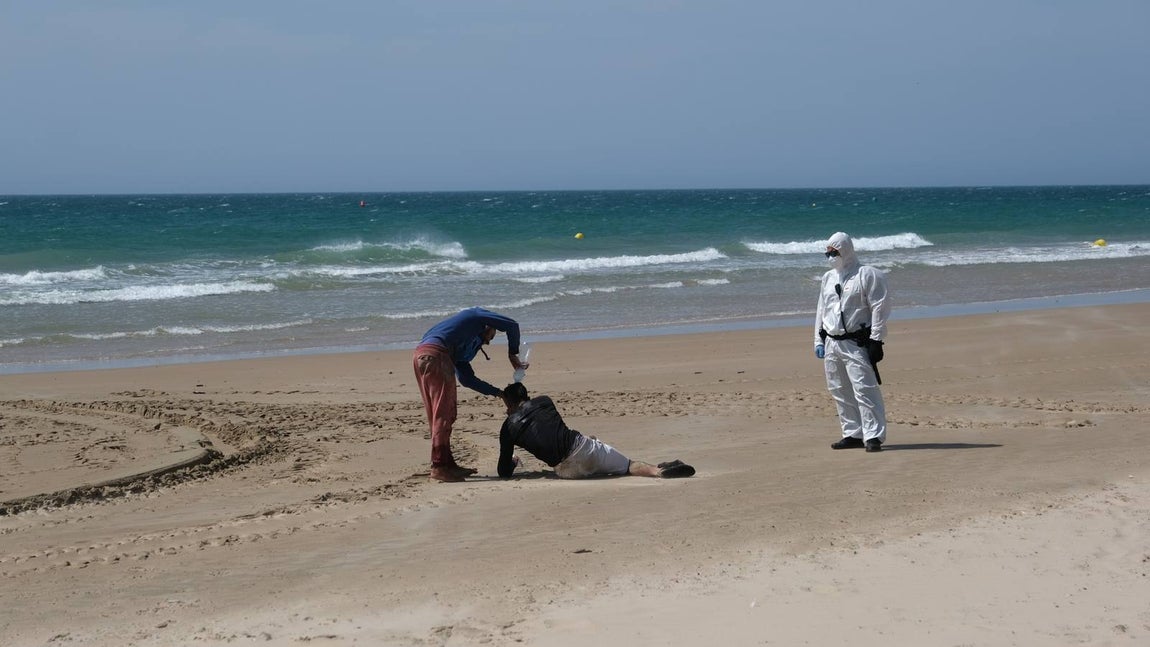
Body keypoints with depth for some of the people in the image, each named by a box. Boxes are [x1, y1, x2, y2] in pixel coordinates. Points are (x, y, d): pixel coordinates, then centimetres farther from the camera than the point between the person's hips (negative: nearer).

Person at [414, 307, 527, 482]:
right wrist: (513, 355, 28)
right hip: (435, 355, -9)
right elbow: (512, 325, 17)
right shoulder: (477, 315, 22)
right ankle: (439, 466, -10)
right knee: (443, 414, -8)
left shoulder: (465, 348, 37)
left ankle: (447, 463, 18)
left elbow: (467, 379, 33)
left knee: (438, 415, 13)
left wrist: (499, 393, 35)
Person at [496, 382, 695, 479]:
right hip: (579, 446, 2)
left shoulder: (508, 428, 9)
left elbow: (504, 472, 13)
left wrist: (513, 462, 36)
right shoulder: (543, 401, 18)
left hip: (566, 470, -2)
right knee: (629, 466, 14)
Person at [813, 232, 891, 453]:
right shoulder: (828, 278, 17)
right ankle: (853, 433, 18)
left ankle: (874, 435, -11)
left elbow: (879, 308, -8)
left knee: (864, 389, -13)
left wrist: (875, 340, -13)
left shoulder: (867, 275, -5)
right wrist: (819, 340, 16)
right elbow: (821, 310, 22)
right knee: (839, 391, 9)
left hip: (856, 343, -7)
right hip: (831, 343, 7)